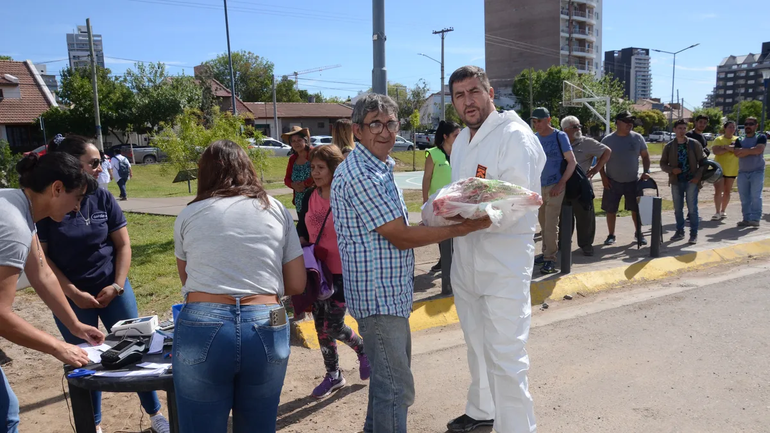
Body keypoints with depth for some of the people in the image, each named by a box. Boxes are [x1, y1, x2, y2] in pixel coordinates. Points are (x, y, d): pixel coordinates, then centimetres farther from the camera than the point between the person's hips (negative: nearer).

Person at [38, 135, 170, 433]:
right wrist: (74, 293, -13)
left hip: (112, 289, 2)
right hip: (72, 296, -2)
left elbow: (123, 244, 1)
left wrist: (118, 285, -8)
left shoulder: (103, 198, -4)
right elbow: (40, 256, -8)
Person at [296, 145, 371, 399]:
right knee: (321, 325, 11)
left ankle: (363, 350, 27)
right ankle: (333, 376, 29)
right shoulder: (309, 198, 3)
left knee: (333, 326, -5)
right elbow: (302, 232, 14)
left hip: (341, 272, -6)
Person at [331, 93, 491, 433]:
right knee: (397, 388, -2)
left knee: (388, 376, 24)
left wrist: (437, 219, 8)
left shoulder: (380, 168, 13)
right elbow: (401, 237, -21)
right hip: (378, 294, -10)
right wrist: (466, 227, -18)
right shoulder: (359, 174, -20)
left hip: (390, 293, 10)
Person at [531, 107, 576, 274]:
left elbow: (572, 162, -9)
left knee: (550, 224, -7)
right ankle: (546, 253, 24)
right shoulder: (534, 137, 7)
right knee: (543, 223, 12)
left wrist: (561, 184, -17)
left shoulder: (559, 136, -7)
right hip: (539, 186, 5)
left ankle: (550, 259, -1)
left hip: (554, 187, -5)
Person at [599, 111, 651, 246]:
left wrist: (646, 171, -4)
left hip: (633, 181, 1)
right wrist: (603, 177, -7)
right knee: (611, 210, 3)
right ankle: (611, 235, 17)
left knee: (636, 209, 6)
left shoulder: (637, 138, -1)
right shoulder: (608, 140, -5)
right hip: (612, 182, -1)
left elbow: (645, 156, 8)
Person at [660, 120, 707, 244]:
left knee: (692, 208, -2)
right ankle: (680, 231, 22)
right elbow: (663, 164, 8)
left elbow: (703, 161, 2)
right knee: (678, 209, 10)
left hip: (691, 181, -2)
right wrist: (672, 170, -11)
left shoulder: (694, 144, 0)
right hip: (676, 181, 2)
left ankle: (694, 234, 6)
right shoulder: (669, 146, 3)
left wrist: (698, 176, -9)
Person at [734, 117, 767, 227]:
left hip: (757, 172, -4)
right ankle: (746, 219, 7)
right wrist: (751, 150, -10)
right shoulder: (739, 140, 13)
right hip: (742, 173, 4)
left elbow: (759, 150, -15)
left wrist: (744, 150, -5)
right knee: (744, 198, 3)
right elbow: (737, 153, -3)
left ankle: (755, 219, -10)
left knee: (756, 196, -11)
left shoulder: (761, 137, 3)